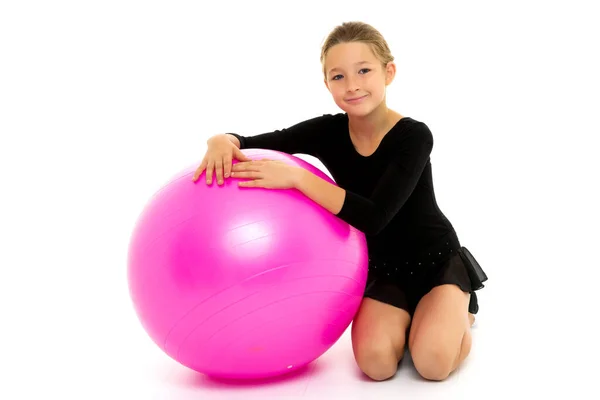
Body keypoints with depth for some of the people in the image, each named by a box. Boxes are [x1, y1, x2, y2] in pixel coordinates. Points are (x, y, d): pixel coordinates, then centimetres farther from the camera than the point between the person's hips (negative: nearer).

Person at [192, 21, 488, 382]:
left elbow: (373, 218, -36)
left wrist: (295, 176, -42)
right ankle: (407, 316, 13)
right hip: (384, 268, 3)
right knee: (376, 363, -21)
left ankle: (457, 312, 11)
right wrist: (222, 142, -34)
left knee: (433, 362, -23)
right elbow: (248, 145, -9)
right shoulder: (328, 132, -13)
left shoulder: (414, 136, -25)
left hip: (437, 260, -3)